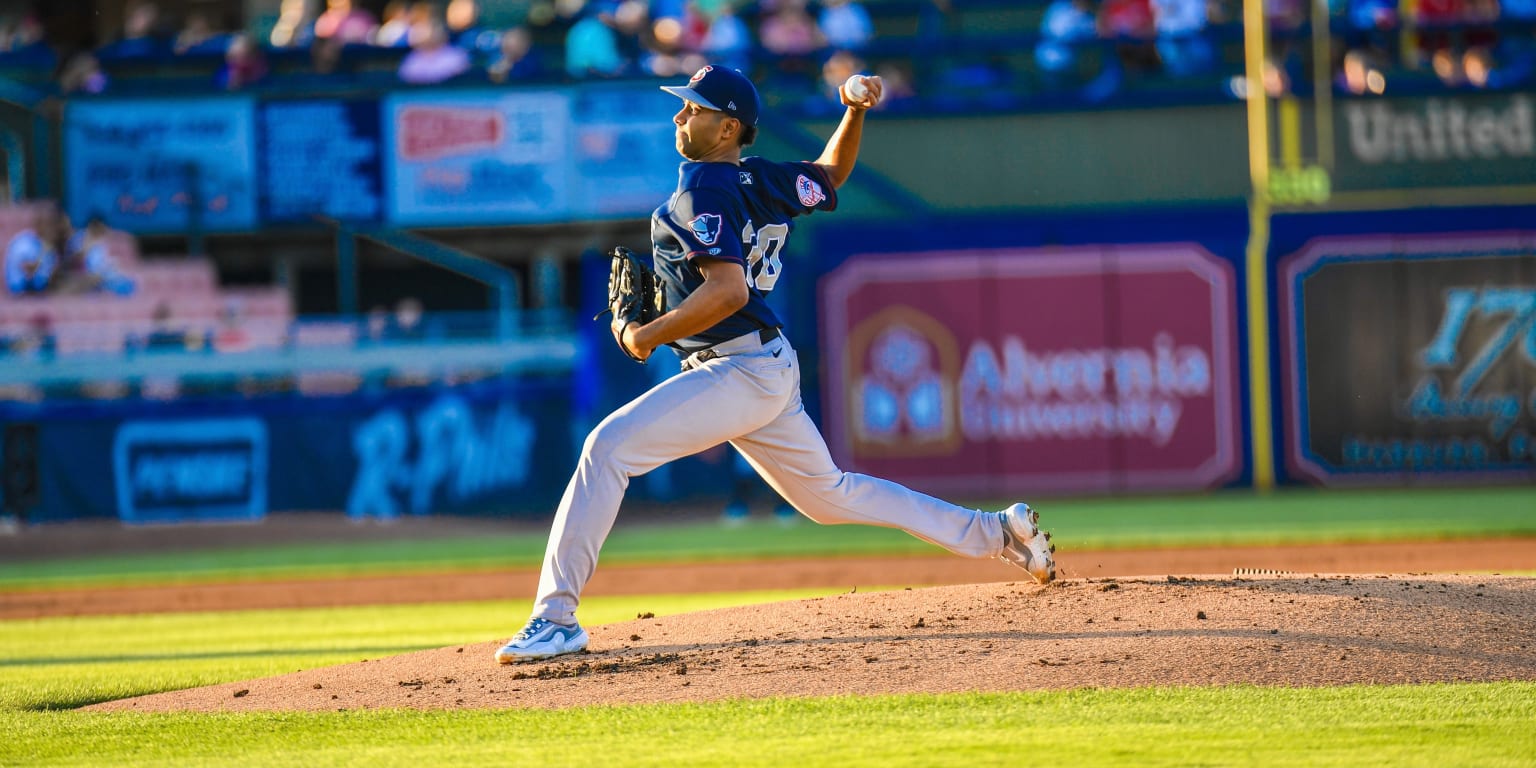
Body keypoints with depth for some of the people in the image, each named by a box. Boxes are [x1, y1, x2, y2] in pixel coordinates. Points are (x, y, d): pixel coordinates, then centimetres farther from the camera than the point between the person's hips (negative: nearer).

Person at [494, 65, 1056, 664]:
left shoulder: (703, 192, -16)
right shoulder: (762, 180, 10)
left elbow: (729, 290, -28)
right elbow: (831, 176, 29)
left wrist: (645, 336, -22)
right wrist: (855, 113, 12)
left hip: (739, 371, -10)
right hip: (768, 372, 10)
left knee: (609, 445, -17)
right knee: (829, 495, 22)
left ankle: (555, 617, -22)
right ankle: (997, 532, 28)